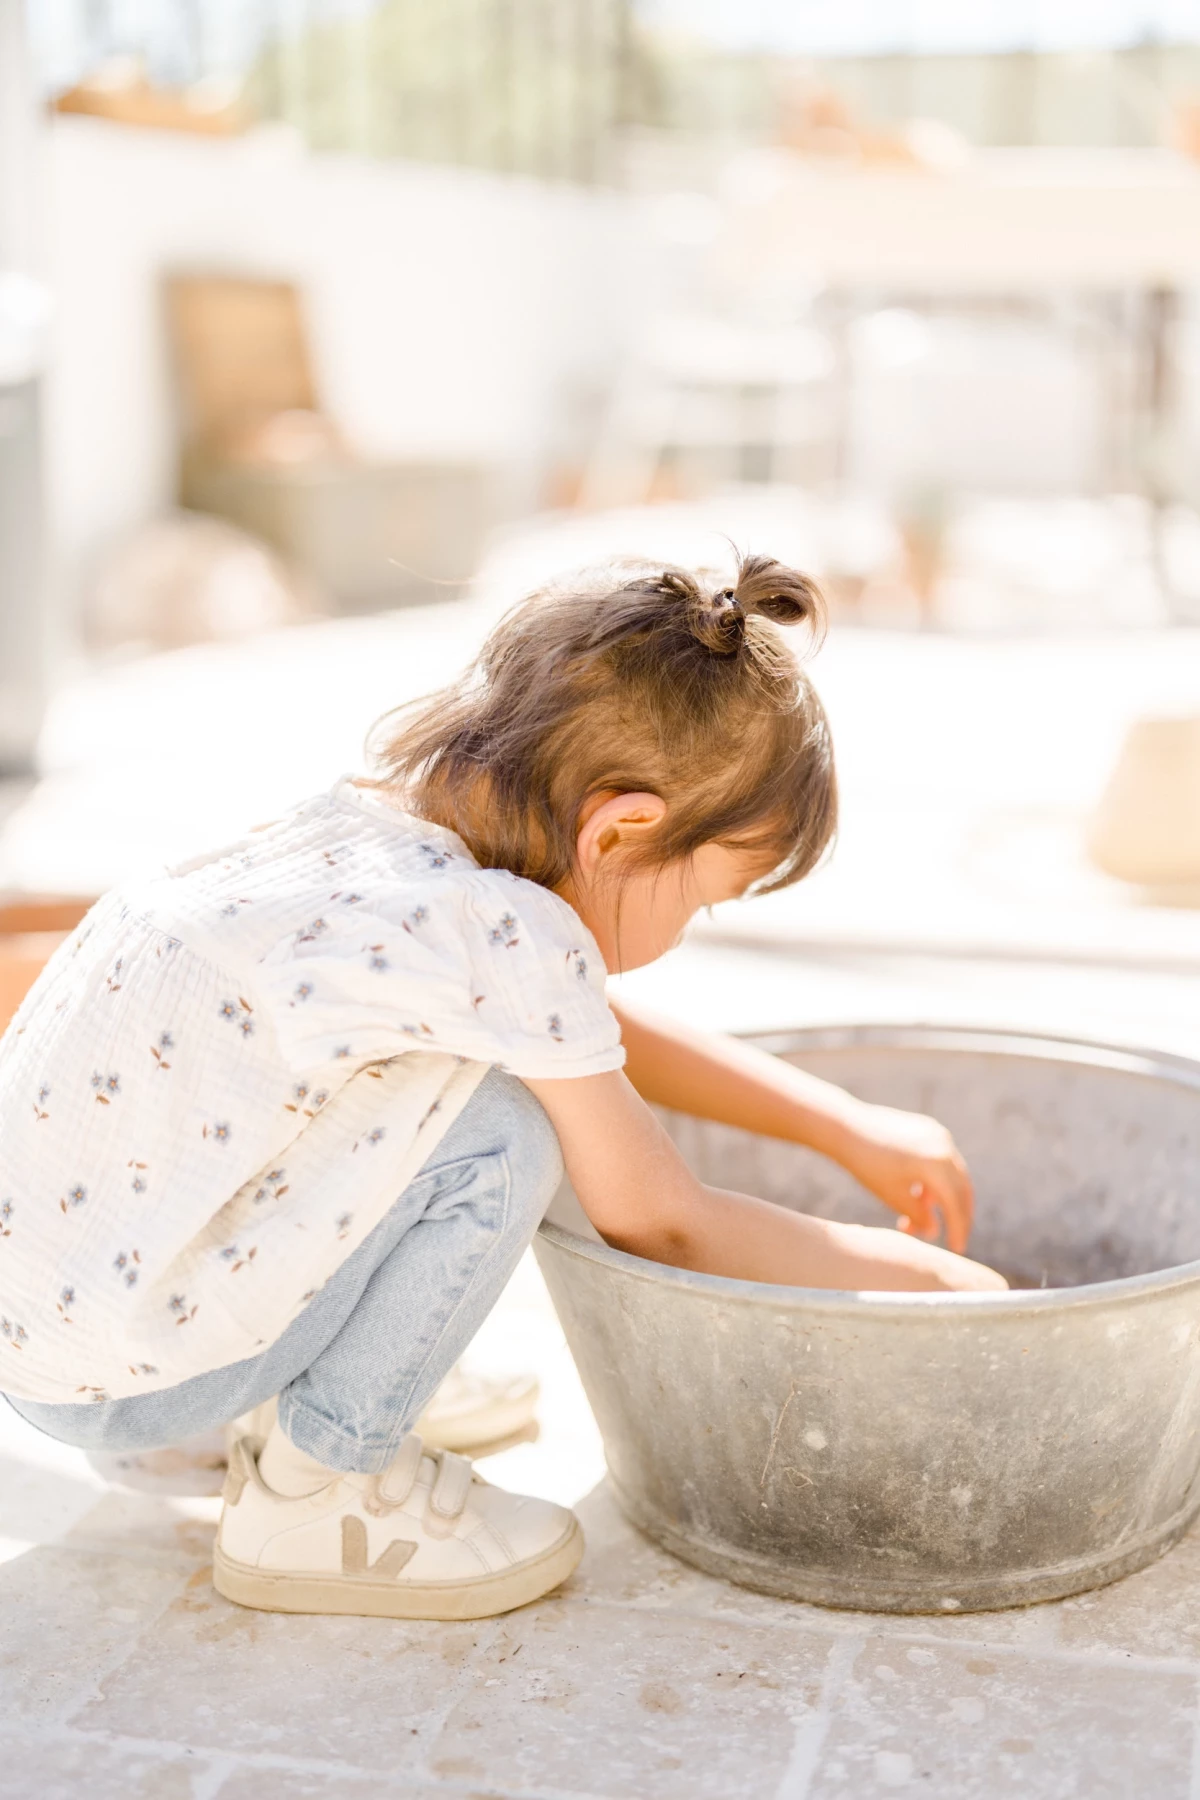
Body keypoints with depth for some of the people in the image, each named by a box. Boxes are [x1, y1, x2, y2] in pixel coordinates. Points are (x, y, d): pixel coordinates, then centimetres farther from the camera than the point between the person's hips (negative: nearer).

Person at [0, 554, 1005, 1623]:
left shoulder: (369, 828, 2)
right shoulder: (506, 938, -23)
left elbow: (595, 1034, 17)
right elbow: (659, 1225, -11)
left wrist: (851, 1129, 20)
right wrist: (927, 1276, 3)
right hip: (99, 1368, -9)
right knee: (500, 1139, -19)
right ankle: (317, 1496, 0)